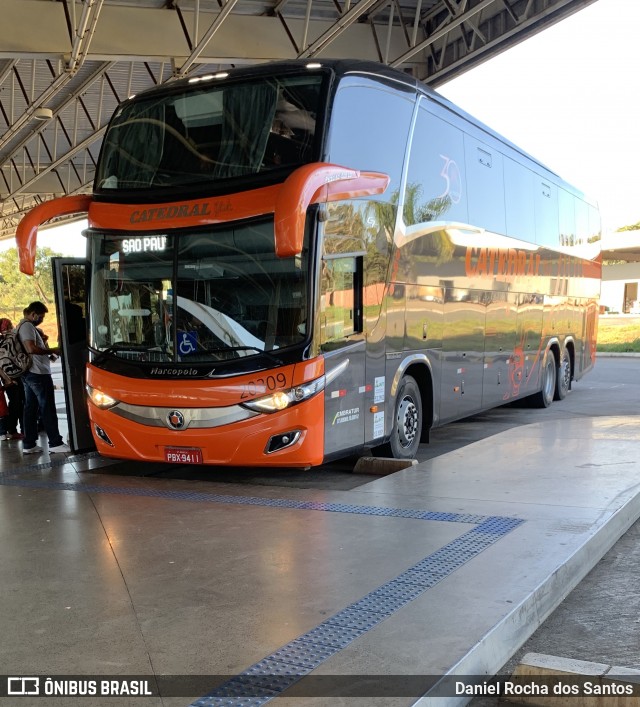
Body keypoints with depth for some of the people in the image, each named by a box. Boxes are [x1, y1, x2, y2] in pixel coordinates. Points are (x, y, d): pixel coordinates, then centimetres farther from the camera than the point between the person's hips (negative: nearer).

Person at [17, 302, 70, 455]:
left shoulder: (23, 326, 20)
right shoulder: (27, 326, -13)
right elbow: (31, 348, -26)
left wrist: (47, 355, 15)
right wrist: (52, 350, -16)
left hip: (29, 374, 10)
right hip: (38, 373, -10)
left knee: (31, 408, 10)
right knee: (48, 409, -7)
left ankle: (29, 445, 12)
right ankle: (55, 443, -5)